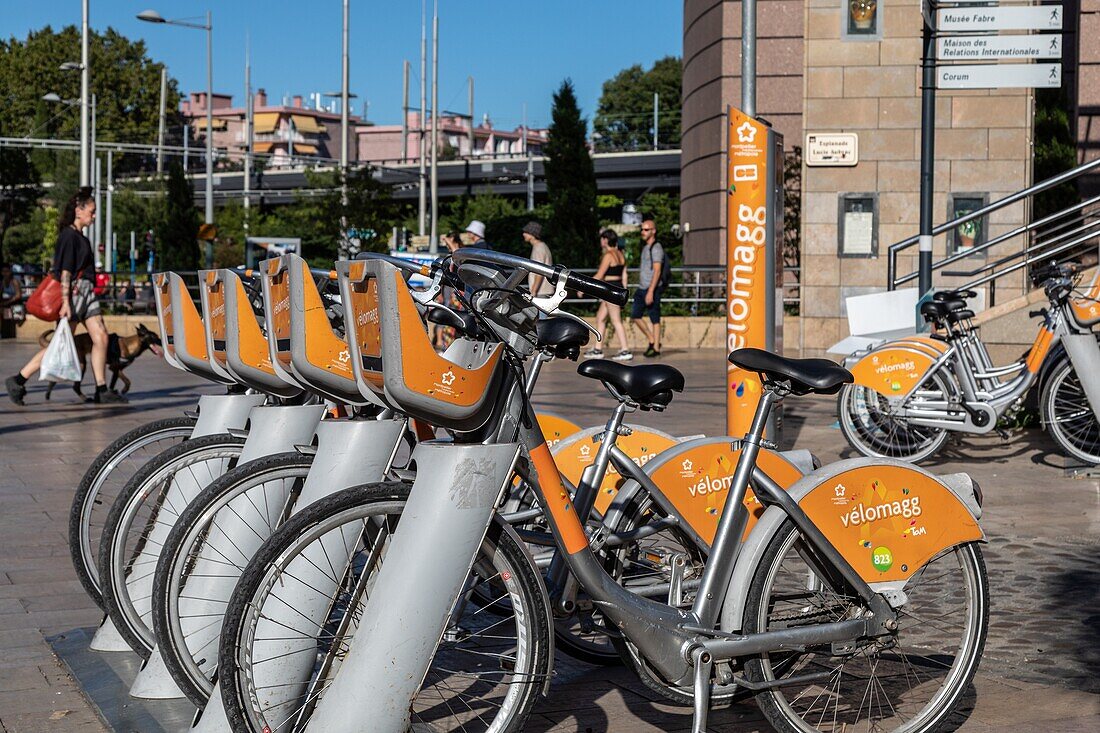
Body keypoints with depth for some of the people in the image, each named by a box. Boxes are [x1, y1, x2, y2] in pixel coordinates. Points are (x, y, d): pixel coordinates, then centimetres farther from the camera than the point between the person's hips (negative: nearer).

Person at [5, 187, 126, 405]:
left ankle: (101, 391, 4)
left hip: (86, 292, 9)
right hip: (74, 291, -9)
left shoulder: (79, 237, 15)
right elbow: (65, 271, -18)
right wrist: (65, 302, -22)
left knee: (101, 337, 2)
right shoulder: (69, 236, -12)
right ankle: (18, 381, -1)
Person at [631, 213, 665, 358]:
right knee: (635, 316, 8)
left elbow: (657, 271, -18)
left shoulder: (656, 248, -11)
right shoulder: (645, 247, 17)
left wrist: (650, 292, -23)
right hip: (642, 288, 9)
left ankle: (656, 347, 4)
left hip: (652, 289, -9)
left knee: (654, 319, -2)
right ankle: (652, 340, 18)